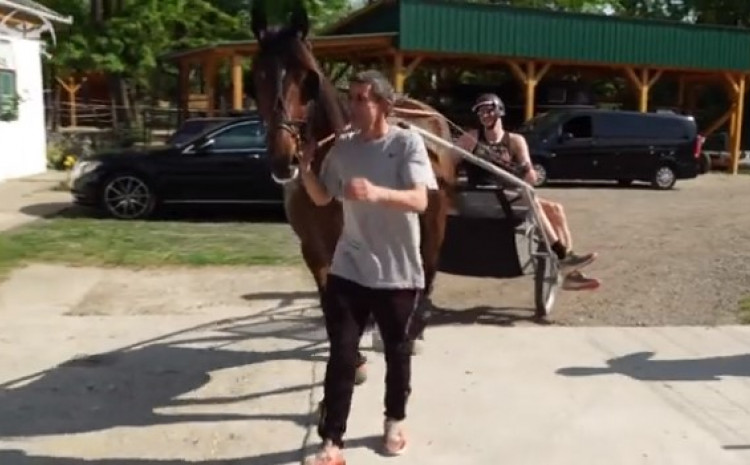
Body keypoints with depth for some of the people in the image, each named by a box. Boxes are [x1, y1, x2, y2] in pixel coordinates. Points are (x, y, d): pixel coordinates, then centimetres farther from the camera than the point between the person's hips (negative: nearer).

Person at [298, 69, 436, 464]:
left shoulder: (407, 143, -10)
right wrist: (303, 166, -8)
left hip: (398, 271, -2)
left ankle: (395, 421, 38)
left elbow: (419, 200, -22)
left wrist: (377, 193, -40)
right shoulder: (343, 146, 2)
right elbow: (322, 198, 11)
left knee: (397, 350, 15)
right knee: (341, 356, 0)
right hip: (348, 270, 2)